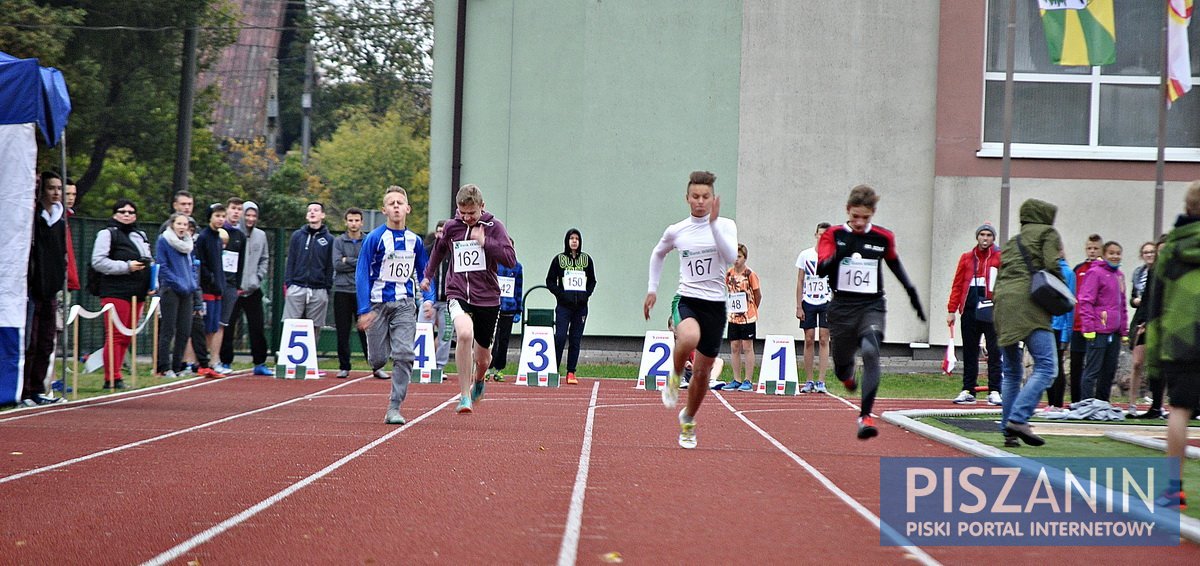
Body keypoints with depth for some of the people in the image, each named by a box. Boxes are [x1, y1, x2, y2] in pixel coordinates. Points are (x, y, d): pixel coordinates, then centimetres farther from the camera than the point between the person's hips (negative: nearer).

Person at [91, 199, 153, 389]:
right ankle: (112, 379, -11)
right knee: (115, 336, -11)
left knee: (126, 337, 8)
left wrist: (151, 282, 16)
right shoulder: (107, 234, -1)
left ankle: (114, 376, 13)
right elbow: (98, 262, -12)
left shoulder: (140, 236, 24)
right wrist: (126, 267, -15)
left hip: (137, 293, 8)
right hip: (115, 292, -8)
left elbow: (147, 261, 34)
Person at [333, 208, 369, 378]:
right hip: (342, 290, 1)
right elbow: (337, 265, -5)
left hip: (363, 292, -1)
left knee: (366, 331, -3)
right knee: (343, 333, 4)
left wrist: (348, 261, -7)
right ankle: (344, 367, 11)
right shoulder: (338, 241, 7)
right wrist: (360, 264, -7)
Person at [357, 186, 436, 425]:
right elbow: (362, 273, -7)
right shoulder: (375, 238, -6)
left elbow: (424, 273, 16)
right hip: (378, 304, -2)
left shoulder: (415, 241, 5)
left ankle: (394, 408, -6)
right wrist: (364, 310, -13)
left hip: (404, 305, 2)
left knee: (404, 355, -11)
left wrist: (428, 298, -2)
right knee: (378, 360, 0)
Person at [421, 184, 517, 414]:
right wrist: (428, 275, 34)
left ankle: (478, 381, 51)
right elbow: (439, 250, 26)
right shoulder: (451, 227, 4)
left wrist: (485, 242, -21)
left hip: (487, 298, 0)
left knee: (482, 358, 11)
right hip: (458, 294, 0)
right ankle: (465, 396, -23)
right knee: (465, 333, -32)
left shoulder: (494, 227, -3)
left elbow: (511, 260, -12)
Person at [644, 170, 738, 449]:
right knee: (689, 338, -37)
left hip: (715, 304, 1)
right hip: (686, 299, -1)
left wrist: (713, 222, -24)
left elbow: (731, 257, -19)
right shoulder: (676, 231, 4)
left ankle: (688, 420, 32)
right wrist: (652, 289, 19)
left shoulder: (725, 226, -1)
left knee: (702, 371, 7)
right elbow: (658, 254, 24)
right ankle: (675, 375, -6)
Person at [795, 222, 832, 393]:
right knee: (809, 341, 2)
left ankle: (821, 381, -4)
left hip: (826, 303, -1)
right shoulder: (805, 255, 4)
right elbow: (800, 282, 6)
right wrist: (798, 307, 0)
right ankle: (808, 381, 7)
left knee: (824, 340, -5)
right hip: (808, 302, 1)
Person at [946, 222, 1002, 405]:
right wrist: (952, 310, 6)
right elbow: (957, 285, 11)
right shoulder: (967, 258, 11)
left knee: (995, 352, -3)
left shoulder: (1001, 257, 3)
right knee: (969, 353, 7)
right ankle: (968, 391, 13)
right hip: (970, 311, 3)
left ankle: (994, 392, 0)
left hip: (992, 312, -3)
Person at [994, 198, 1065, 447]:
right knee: (1046, 367, -14)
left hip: (1003, 305, 7)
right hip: (1030, 305, -7)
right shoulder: (1047, 234, 11)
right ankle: (1018, 419, -29)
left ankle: (1008, 429, 6)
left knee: (1011, 373, 12)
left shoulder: (1011, 242, 29)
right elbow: (1053, 266, -4)